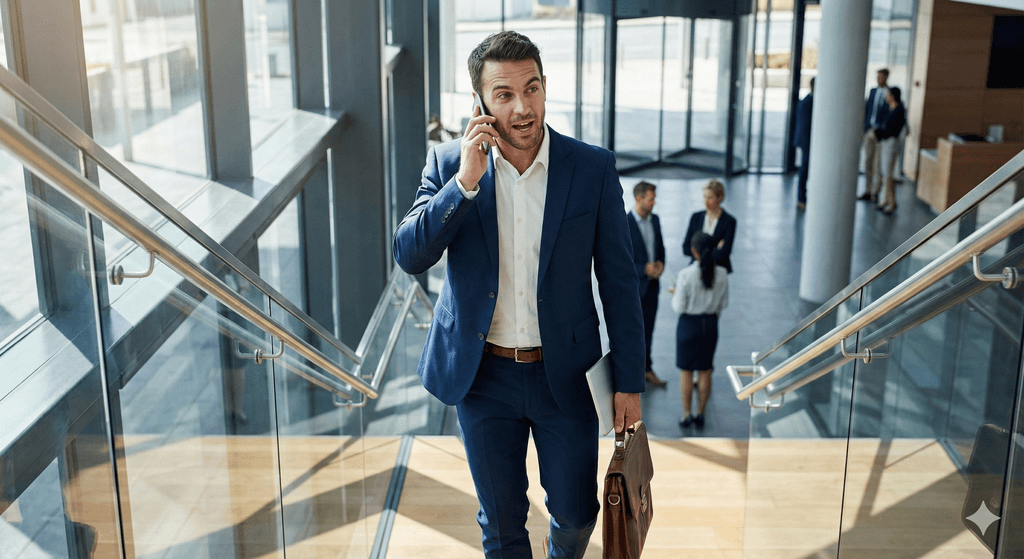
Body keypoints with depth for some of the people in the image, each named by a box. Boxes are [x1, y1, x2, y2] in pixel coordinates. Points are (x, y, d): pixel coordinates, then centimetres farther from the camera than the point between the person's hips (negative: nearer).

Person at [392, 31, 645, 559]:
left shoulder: (593, 168, -7)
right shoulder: (449, 163, -5)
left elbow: (618, 280, -3)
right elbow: (409, 256, -12)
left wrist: (629, 381, -2)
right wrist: (465, 181, -23)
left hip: (564, 373, 0)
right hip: (483, 376, 1)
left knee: (577, 512, 14)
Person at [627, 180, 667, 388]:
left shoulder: (655, 220, 6)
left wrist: (660, 263, -4)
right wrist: (645, 269, -19)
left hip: (652, 285, 6)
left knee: (648, 330, 14)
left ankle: (646, 369, 25)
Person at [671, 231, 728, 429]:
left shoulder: (685, 274, -21)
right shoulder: (721, 274, -9)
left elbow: (679, 307, -15)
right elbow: (723, 303, 1)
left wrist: (675, 294, 4)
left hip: (689, 324, -3)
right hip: (711, 324, 3)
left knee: (686, 370, 11)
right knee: (705, 371, 14)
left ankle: (686, 414, 17)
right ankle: (700, 414, 22)